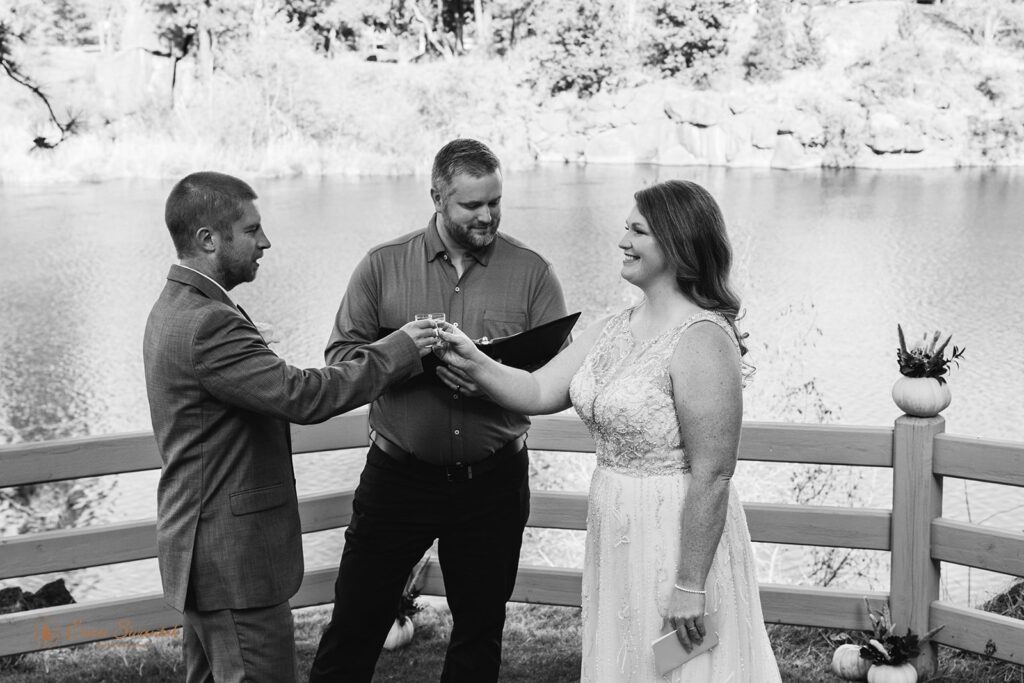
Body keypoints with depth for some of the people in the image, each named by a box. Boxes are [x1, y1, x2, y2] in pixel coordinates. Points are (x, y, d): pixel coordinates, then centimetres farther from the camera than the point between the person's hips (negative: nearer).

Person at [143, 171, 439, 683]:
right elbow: (302, 396, -26)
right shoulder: (207, 323, -23)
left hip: (201, 551, 11)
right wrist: (398, 349, -16)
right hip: (234, 561, -11)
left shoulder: (175, 308, 11)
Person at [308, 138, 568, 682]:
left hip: (493, 483, 1)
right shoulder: (382, 265, 0)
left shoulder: (532, 273, -1)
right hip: (398, 474, 0)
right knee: (353, 627, 6)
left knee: (480, 634, 15)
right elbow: (341, 354, -3)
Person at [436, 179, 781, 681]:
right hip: (614, 535, 8)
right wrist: (475, 365, -12)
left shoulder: (701, 340, -21)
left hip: (678, 536, -8)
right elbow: (539, 392, 4)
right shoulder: (612, 330, 6)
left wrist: (689, 585, -21)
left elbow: (711, 476, -23)